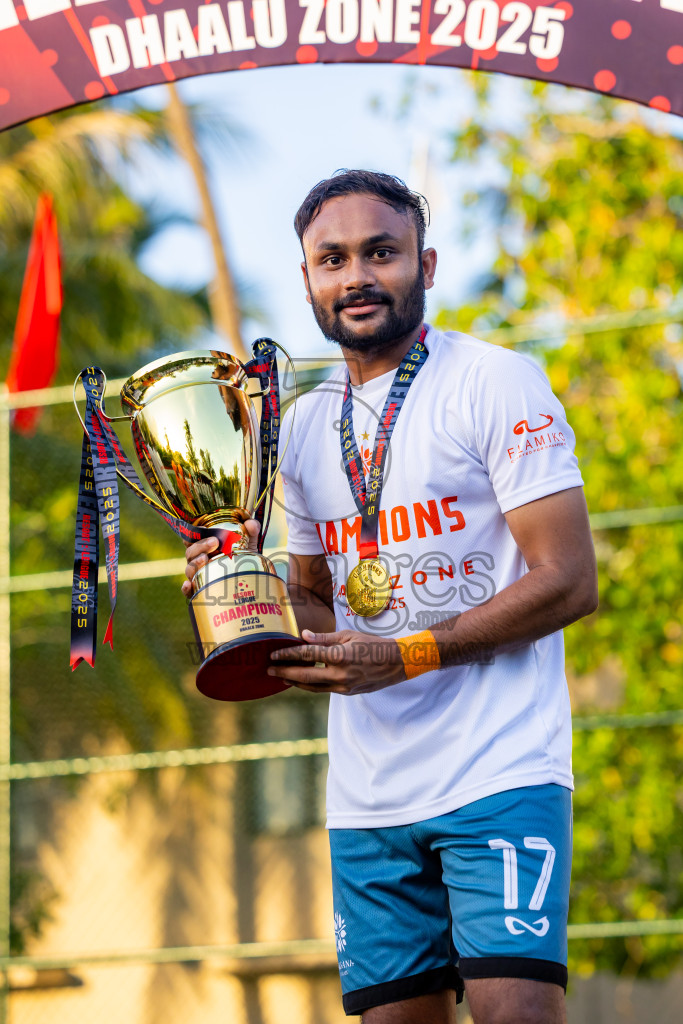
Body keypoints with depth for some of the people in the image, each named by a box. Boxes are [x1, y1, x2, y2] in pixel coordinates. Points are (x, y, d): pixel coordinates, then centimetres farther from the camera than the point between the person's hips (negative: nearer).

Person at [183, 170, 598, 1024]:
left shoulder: (495, 384, -3)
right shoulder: (306, 427, 16)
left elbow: (568, 581, -10)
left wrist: (403, 656, -16)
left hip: (498, 769, -6)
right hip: (369, 792, 6)